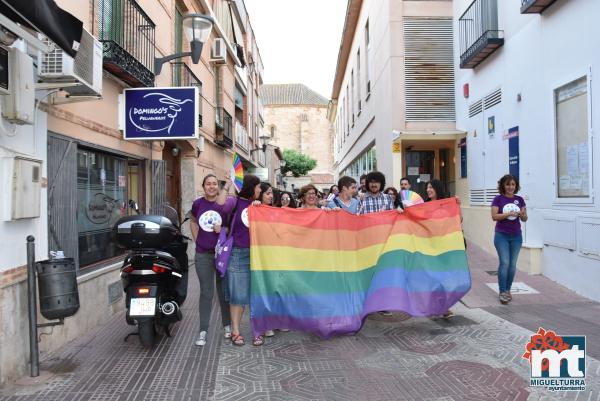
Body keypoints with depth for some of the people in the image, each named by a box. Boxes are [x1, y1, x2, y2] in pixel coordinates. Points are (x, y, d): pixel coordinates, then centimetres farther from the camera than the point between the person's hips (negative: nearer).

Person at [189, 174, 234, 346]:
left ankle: (227, 325, 25)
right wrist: (197, 240, 9)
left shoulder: (228, 202, -7)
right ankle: (203, 331, 11)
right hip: (203, 254, 1)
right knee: (206, 292, 4)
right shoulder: (197, 203, 1)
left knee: (224, 290, 11)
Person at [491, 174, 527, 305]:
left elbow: (524, 219, 5)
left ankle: (508, 290, 19)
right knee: (504, 263, -9)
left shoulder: (519, 200, 5)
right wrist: (508, 214, -23)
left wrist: (522, 214, -17)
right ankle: (502, 292, -3)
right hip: (502, 235, -3)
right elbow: (494, 216, -11)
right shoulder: (498, 199, -3)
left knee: (512, 264, 7)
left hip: (516, 236, 4)